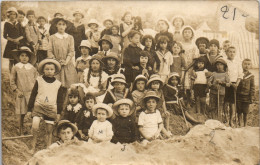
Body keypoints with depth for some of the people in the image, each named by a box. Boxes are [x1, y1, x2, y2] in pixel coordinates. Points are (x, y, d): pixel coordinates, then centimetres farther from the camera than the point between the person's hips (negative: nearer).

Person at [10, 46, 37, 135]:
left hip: (32, 93, 1)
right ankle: (21, 131, 20)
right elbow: (12, 82, 4)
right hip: (21, 94, -1)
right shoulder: (16, 68, 2)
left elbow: (36, 81, 11)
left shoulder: (32, 69, 6)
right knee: (22, 114, 5)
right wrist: (17, 91, -6)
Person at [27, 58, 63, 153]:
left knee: (49, 130, 5)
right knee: (35, 128, -17)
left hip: (51, 109, 1)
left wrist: (59, 112, 7)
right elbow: (33, 95, 5)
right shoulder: (39, 81, 1)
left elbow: (60, 99, 10)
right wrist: (29, 109, 3)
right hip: (39, 106, -1)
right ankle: (33, 146, 2)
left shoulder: (58, 84, 3)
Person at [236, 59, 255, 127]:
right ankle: (239, 124, 24)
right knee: (239, 112, 9)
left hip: (246, 97, -1)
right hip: (238, 96, 1)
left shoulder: (251, 76, -2)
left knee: (245, 112, 7)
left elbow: (252, 87, 0)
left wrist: (252, 97, -4)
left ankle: (245, 125, 22)